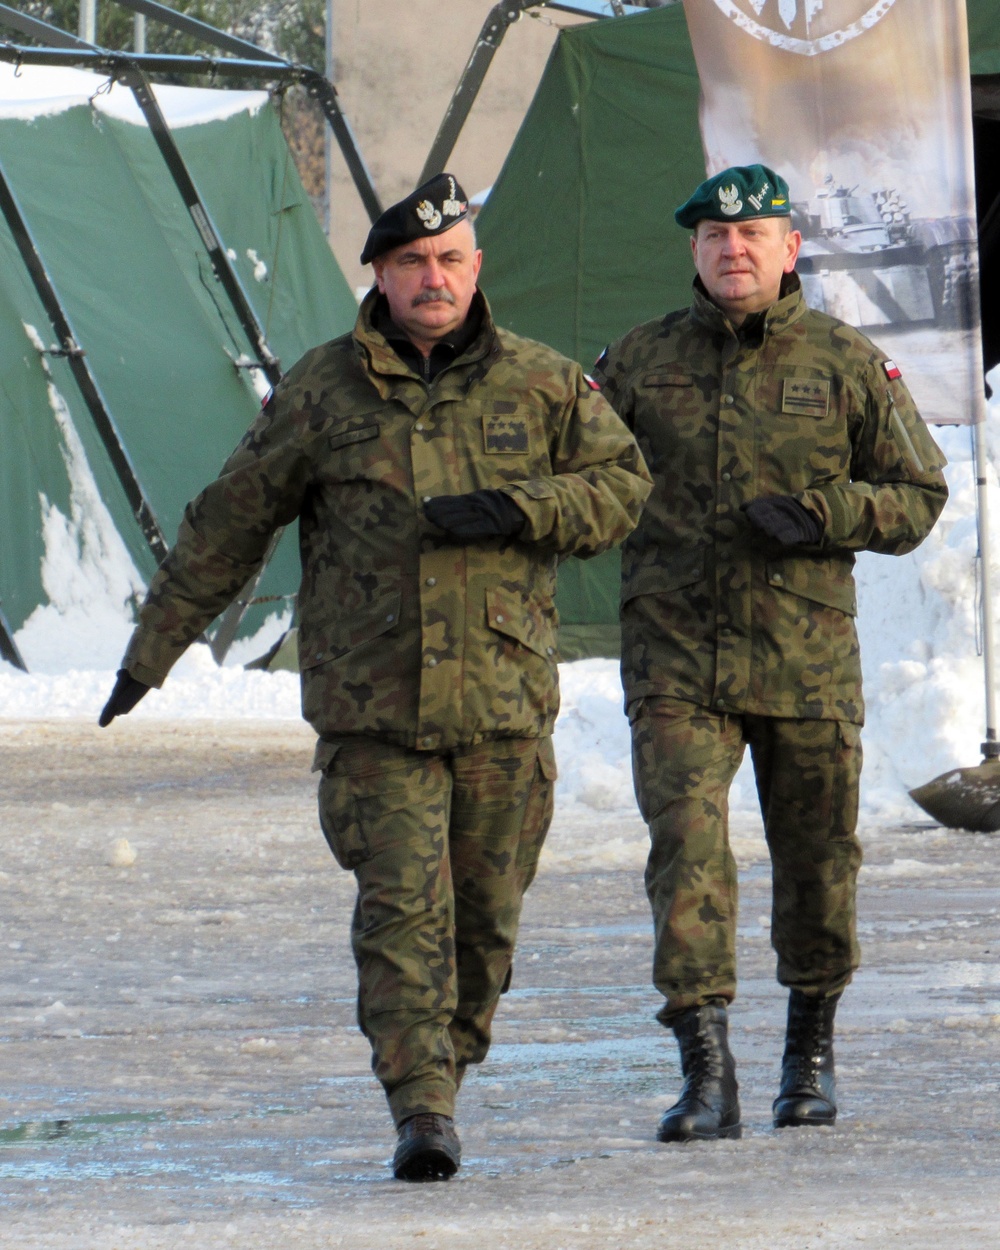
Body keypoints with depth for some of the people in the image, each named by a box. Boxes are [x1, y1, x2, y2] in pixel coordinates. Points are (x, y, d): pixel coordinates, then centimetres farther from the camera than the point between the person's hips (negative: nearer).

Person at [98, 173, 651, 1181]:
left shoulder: (540, 385, 5)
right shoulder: (323, 391, 3)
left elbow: (622, 484, 7)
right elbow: (228, 522, 9)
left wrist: (517, 510, -12)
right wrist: (153, 646, 11)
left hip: (502, 694, 1)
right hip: (369, 704, -1)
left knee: (485, 909, 7)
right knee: (400, 906, -10)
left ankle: (449, 1059, 29)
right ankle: (420, 1110, -11)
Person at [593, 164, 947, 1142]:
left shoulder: (849, 364, 4)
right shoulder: (640, 362, 8)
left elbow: (918, 496, 5)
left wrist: (820, 512, -11)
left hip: (806, 659, 0)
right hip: (676, 659, 0)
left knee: (817, 859, 9)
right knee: (685, 845, -15)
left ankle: (811, 1055, 30)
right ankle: (707, 1073, -17)